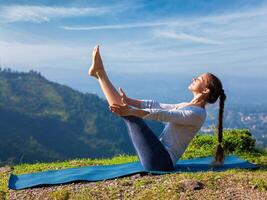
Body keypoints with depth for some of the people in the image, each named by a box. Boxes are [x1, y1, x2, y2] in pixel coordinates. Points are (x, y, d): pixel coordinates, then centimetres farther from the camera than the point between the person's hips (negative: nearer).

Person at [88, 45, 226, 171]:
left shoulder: (197, 113, -13)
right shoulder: (185, 106, 17)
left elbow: (163, 115, -27)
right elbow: (155, 105, 14)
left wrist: (130, 111, -36)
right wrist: (128, 100, 6)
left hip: (161, 161, -9)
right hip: (159, 159, 9)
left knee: (129, 116, -17)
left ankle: (99, 72, -7)